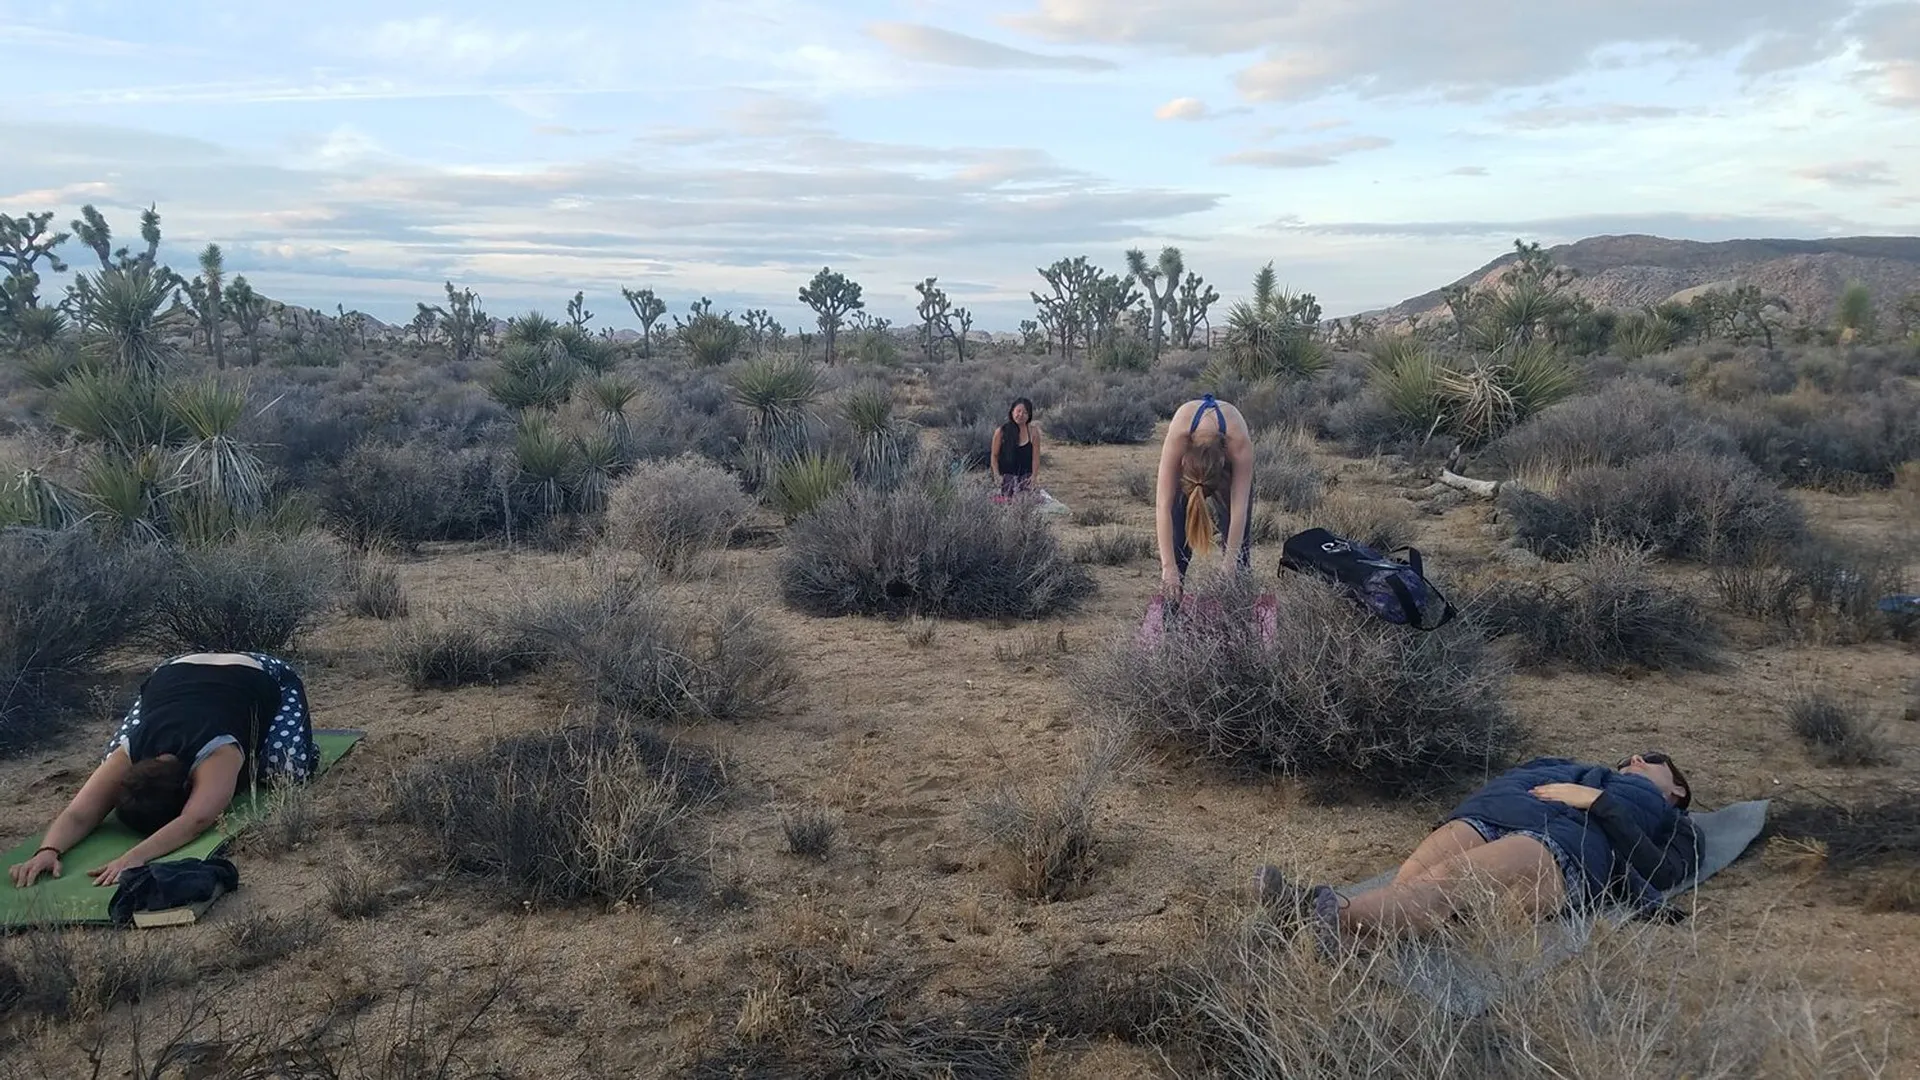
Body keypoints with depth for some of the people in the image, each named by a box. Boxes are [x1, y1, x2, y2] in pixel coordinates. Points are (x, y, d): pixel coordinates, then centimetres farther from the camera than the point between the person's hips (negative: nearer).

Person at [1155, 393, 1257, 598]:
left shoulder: (1240, 443, -43)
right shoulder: (1176, 437, -43)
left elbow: (1239, 510, -40)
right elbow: (1163, 506, -44)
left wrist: (1230, 567, -42)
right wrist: (1168, 566, -49)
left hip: (1228, 452, 0)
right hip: (1186, 448, 0)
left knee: (1238, 533, -7)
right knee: (1177, 528, -12)